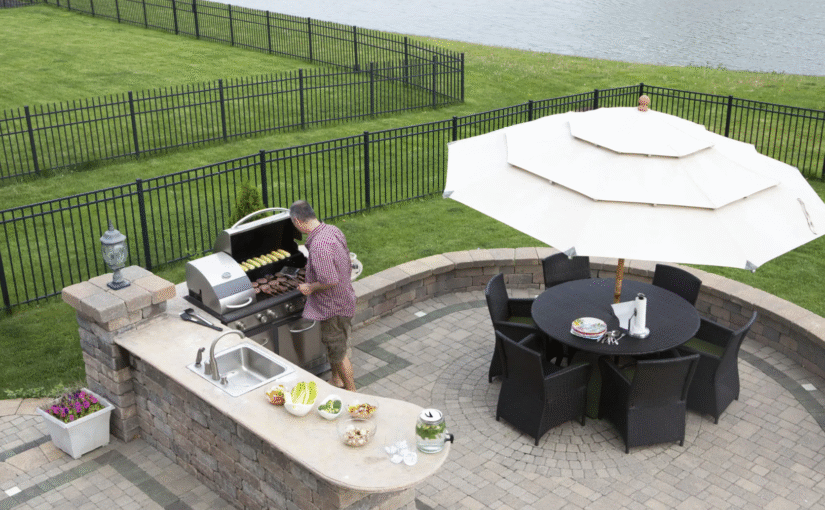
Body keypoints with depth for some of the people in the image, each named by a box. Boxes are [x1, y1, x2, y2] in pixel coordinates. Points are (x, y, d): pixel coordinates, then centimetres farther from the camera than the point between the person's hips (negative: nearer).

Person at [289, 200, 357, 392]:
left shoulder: (318, 246, -31)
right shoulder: (333, 230, -1)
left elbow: (330, 281, -32)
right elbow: (348, 265, 9)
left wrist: (310, 288, -16)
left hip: (333, 306, -10)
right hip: (343, 299, 10)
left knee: (338, 351, 7)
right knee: (335, 346, 26)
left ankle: (351, 391, 22)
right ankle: (336, 380, 44)